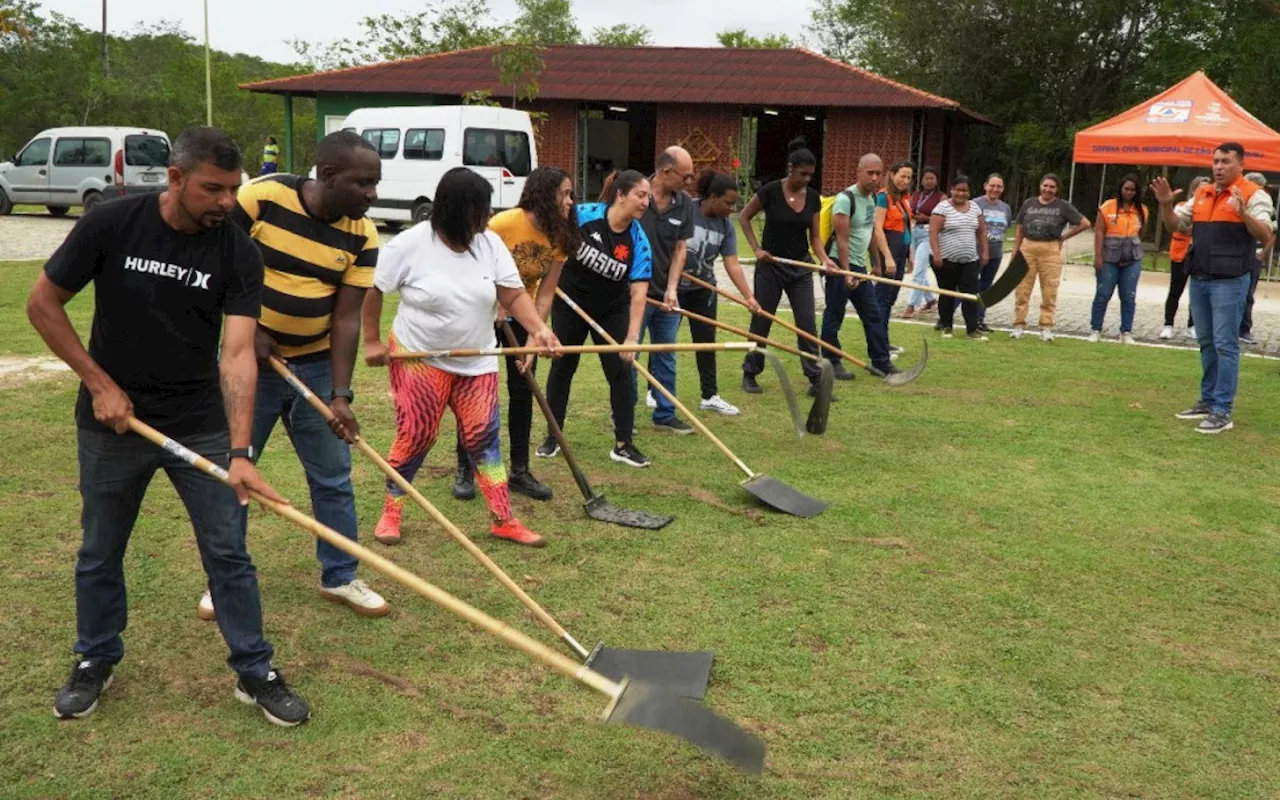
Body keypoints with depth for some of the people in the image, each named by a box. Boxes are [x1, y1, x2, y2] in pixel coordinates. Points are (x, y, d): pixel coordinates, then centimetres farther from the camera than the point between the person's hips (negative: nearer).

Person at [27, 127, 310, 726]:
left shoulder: (238, 253, -13)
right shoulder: (111, 225, -14)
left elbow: (237, 353, -21)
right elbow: (43, 304, -4)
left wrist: (240, 451, -31)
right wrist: (100, 383, -10)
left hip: (202, 427, 0)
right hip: (112, 423, 0)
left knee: (228, 553, 4)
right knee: (100, 553, 15)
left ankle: (255, 672, 19)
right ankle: (95, 660, 38)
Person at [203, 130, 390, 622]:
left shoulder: (362, 235, -9)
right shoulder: (260, 198, -18)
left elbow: (346, 316, -10)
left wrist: (341, 395, -16)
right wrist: (246, 327, -15)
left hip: (316, 364, 3)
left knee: (333, 477, 8)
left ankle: (339, 577, 24)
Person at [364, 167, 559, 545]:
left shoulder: (491, 244, -5)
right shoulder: (410, 245, -16)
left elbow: (514, 295, -8)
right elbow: (372, 292, -5)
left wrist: (538, 328, -24)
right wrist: (372, 341, -4)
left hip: (477, 362, 4)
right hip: (419, 358, -4)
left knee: (485, 437, 3)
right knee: (415, 436, 0)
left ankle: (504, 520, 9)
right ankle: (390, 513, 20)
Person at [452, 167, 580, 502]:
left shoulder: (559, 238, -11)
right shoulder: (505, 222, -26)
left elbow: (545, 294, -11)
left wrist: (533, 342, -17)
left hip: (520, 315, 5)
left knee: (523, 389, 4)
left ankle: (519, 471, 15)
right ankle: (465, 471, 9)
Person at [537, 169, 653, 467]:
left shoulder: (638, 241, -18)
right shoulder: (583, 216, -22)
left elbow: (638, 292, -22)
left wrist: (632, 337, -30)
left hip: (612, 311, 1)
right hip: (570, 304, -1)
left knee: (620, 371, -3)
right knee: (562, 367, 8)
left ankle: (623, 445, 6)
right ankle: (553, 436, 23)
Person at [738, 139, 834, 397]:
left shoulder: (813, 197, 1)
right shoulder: (771, 191, -12)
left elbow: (814, 236, 4)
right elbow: (744, 217, -2)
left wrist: (824, 258, -14)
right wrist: (756, 249, -9)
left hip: (800, 268, 3)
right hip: (770, 266, -3)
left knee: (807, 324, 0)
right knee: (761, 321, 6)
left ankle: (816, 380, 5)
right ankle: (749, 374, 21)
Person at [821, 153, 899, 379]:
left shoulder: (872, 197, 9)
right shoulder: (846, 199, -16)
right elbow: (842, 240, -19)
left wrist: (876, 262, 19)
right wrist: (846, 273, -22)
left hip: (860, 266, 9)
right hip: (840, 265, -9)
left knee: (874, 314, 9)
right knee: (834, 316, 1)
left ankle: (882, 361, 16)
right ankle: (832, 363, 9)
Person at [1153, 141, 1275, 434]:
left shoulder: (1253, 195, -7)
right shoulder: (1202, 194, 12)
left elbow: (1265, 237, -16)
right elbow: (1175, 224, 19)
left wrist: (1243, 213, -32)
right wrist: (1165, 204, 0)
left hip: (1229, 281, -7)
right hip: (1199, 279, 7)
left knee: (1225, 344, -6)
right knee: (1206, 343, 13)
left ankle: (1222, 412, -3)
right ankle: (1208, 401, 23)